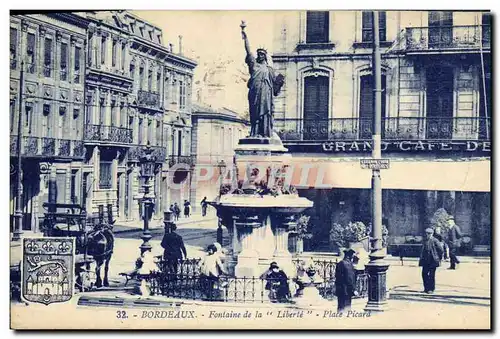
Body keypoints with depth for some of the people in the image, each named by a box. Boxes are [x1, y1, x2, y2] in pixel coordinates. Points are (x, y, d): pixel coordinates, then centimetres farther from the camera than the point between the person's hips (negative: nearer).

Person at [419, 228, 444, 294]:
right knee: (424, 274, 5)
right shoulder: (425, 241, 10)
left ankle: (431, 289, 7)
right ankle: (426, 288, 16)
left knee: (431, 275, -2)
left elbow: (441, 250, -5)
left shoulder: (435, 241, -9)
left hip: (432, 261, -6)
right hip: (425, 261, 6)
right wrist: (421, 258, 15)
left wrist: (438, 258, -1)